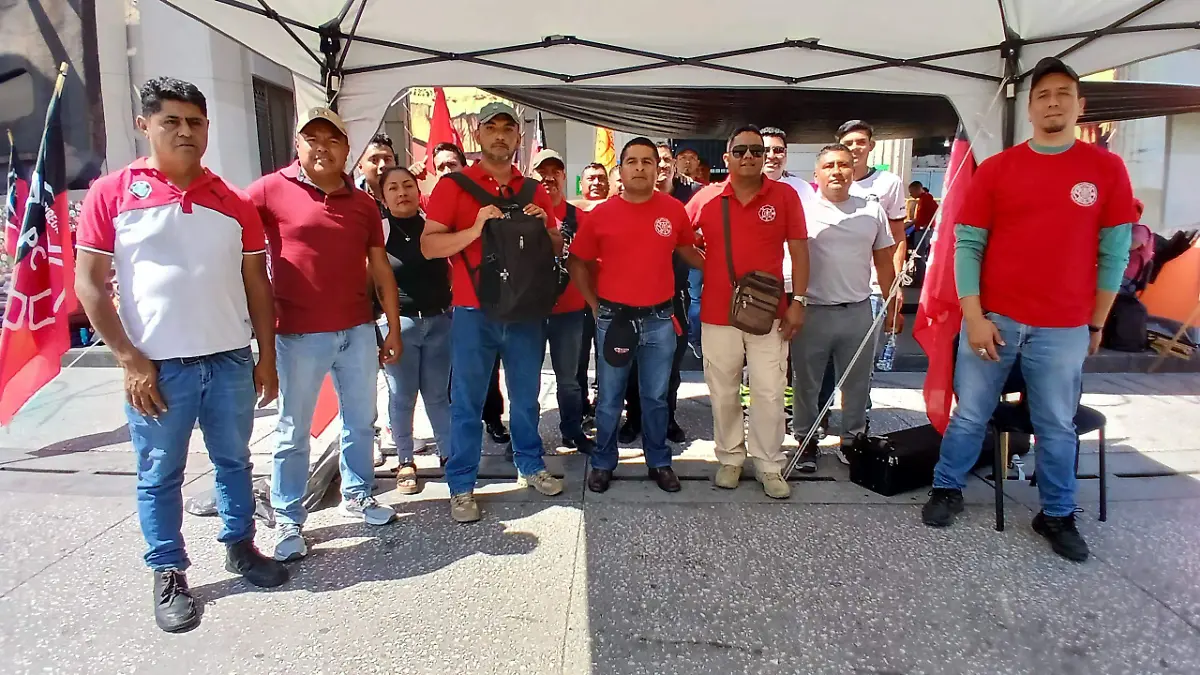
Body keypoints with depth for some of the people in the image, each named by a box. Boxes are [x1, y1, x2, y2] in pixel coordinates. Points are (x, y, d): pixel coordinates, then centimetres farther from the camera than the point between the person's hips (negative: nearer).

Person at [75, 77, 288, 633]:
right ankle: (168, 574, 25)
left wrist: (267, 358, 5)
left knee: (234, 461, 15)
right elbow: (89, 284, -4)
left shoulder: (234, 202, 5)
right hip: (157, 367, -2)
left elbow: (257, 285, 8)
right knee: (159, 476, 9)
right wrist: (130, 360, -9)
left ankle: (240, 546, 33)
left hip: (230, 360, 3)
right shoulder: (111, 193, -2)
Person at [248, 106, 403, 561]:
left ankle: (357, 496, 33)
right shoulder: (272, 190, -4)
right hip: (298, 335, -4)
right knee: (293, 432, 6)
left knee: (361, 421, 15)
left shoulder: (363, 203, 9)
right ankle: (288, 520, 20)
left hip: (358, 331, 4)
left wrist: (393, 330, 11)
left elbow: (380, 270, 12)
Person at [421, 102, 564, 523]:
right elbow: (429, 246, -9)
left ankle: (530, 466, 32)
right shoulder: (454, 185, -1)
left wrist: (544, 227, -6)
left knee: (526, 395, 15)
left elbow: (557, 249, 15)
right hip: (474, 313, -3)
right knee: (467, 402, 3)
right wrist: (475, 229, -22)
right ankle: (461, 486, 15)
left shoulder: (533, 190, 11)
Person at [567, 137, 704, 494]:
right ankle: (602, 462, 26)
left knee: (656, 398, 13)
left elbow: (687, 250, 17)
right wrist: (594, 304, 3)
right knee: (609, 398, 10)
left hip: (659, 319, 1)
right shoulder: (601, 214, -4)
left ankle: (659, 462, 29)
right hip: (613, 318, -1)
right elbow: (577, 262, 6)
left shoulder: (674, 210, -1)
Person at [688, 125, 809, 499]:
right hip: (717, 314, 1)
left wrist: (798, 301, -4)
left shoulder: (785, 195, -1)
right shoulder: (705, 198, 0)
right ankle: (730, 458, 26)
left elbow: (799, 251, 1)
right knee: (723, 393, 10)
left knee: (769, 393, 3)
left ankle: (769, 465, 18)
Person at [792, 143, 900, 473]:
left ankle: (852, 440, 29)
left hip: (858, 311, 3)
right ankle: (806, 441, 25)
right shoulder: (802, 210, -4)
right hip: (812, 311, -3)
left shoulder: (872, 210, 6)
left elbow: (884, 262, 12)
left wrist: (892, 307, 12)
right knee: (806, 383, 9)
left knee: (857, 383, 13)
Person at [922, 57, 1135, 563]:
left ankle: (1057, 515, 28)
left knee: (1057, 428, 12)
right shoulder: (996, 168, 0)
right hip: (992, 318, 0)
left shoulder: (1107, 169, 2)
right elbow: (967, 244, -2)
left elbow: (1113, 252, 5)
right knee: (970, 415, 11)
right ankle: (947, 490, 29)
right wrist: (973, 315, -9)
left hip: (1064, 328, 1)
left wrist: (1096, 322, 6)